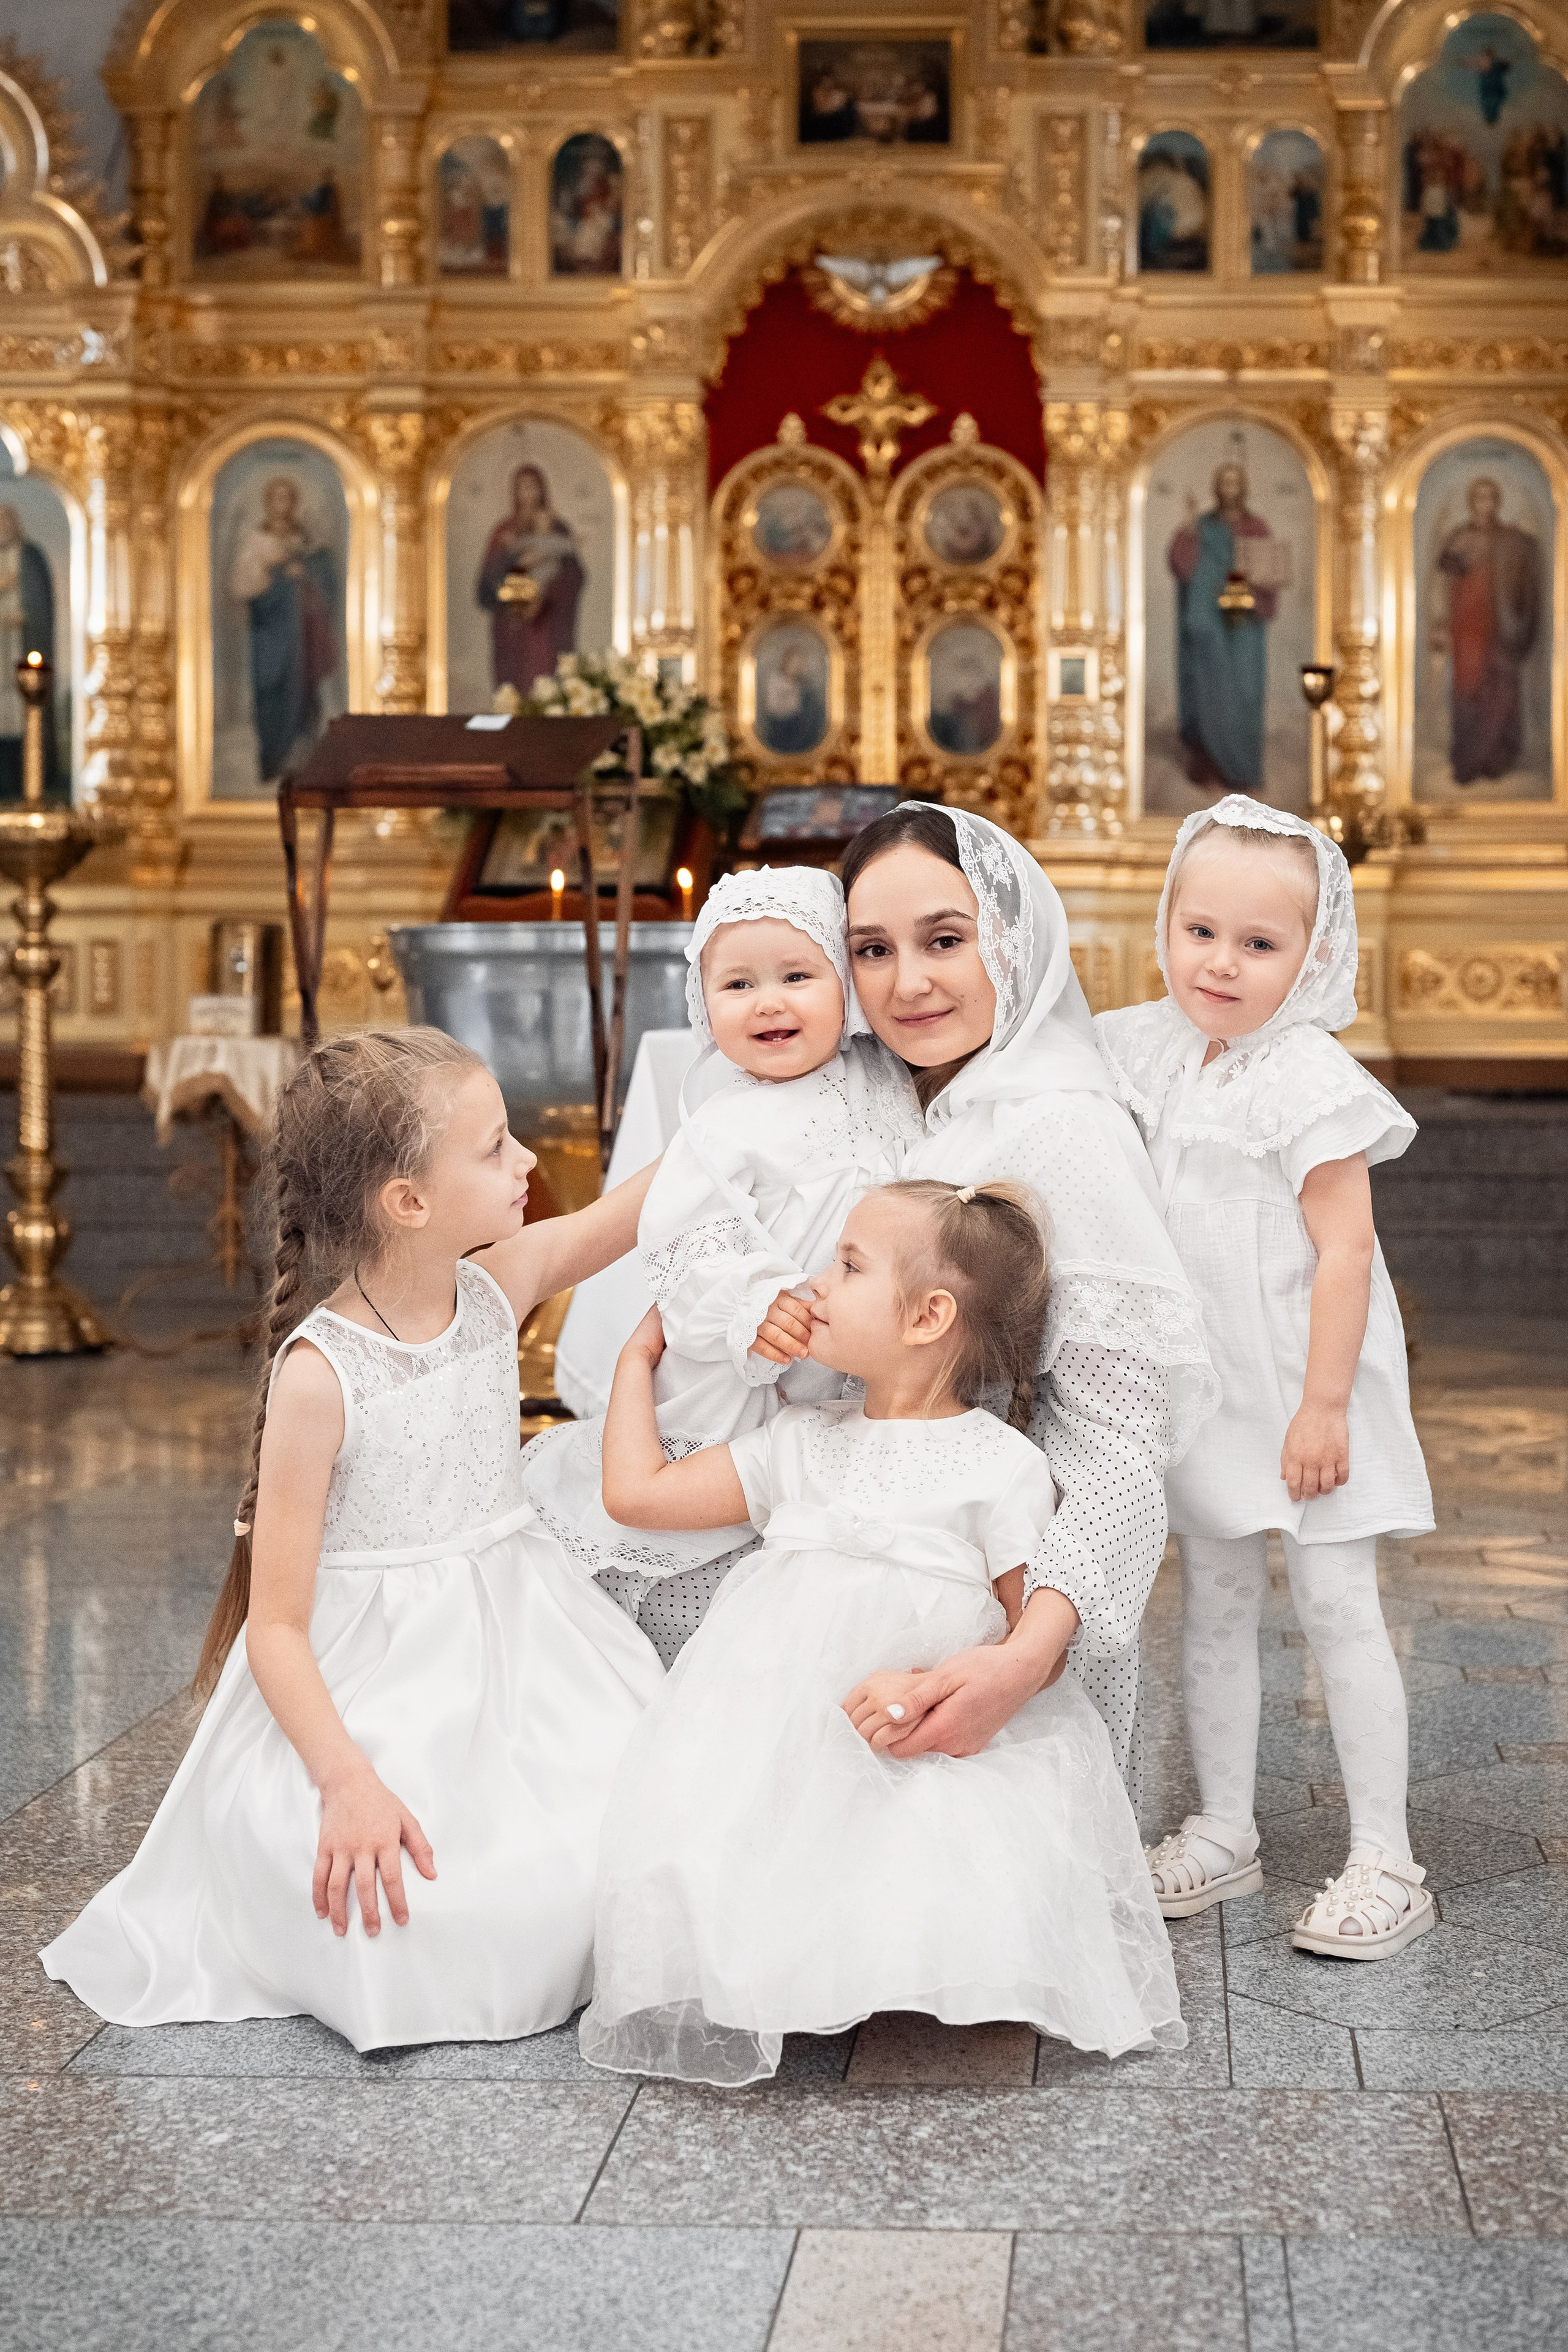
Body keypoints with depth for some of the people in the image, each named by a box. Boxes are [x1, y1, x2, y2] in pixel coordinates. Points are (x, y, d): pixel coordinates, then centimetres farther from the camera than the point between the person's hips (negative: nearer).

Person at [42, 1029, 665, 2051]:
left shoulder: (500, 1285, -1)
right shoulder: (321, 1373, -18)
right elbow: (276, 1624, -17)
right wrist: (347, 1782, -28)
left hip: (510, 1653, 6)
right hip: (374, 1692, -6)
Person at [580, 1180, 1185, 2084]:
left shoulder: (1003, 1467, 1)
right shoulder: (803, 1443, 17)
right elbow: (638, 1491, 20)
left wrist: (942, 1691, -17)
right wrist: (640, 1356, 28)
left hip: (937, 1748, -4)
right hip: (777, 1733, 4)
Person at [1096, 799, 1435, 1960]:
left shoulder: (1308, 1079, -17)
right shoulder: (1145, 1052, 1)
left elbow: (1344, 1250, -18)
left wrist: (1322, 1407, -19)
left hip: (1304, 1386, -6)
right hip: (1201, 1389, 6)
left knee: (1337, 1607, -1)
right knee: (1213, 1605, 13)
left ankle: (1385, 1861, 7)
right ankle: (1224, 1833, 26)